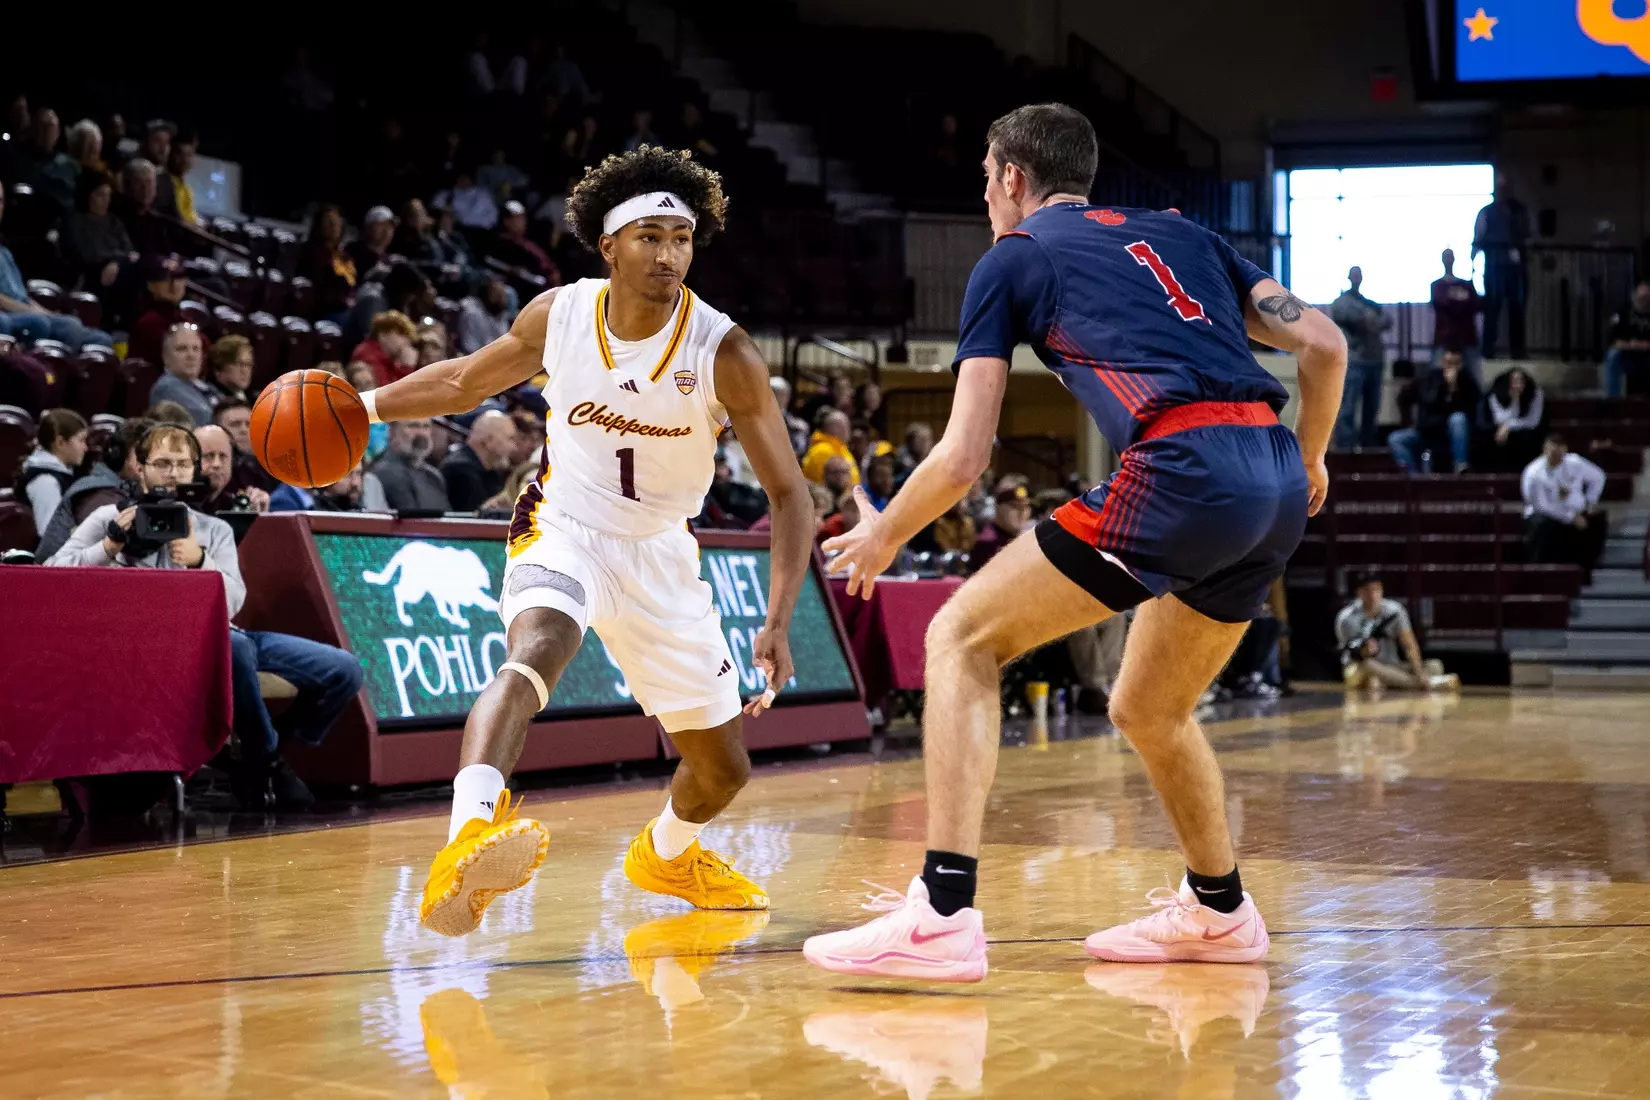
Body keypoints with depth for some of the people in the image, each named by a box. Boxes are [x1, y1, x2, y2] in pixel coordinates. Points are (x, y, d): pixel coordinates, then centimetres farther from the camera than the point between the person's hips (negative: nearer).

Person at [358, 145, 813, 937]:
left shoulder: (724, 354, -19)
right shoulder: (559, 315, -13)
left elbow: (787, 493, -16)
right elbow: (468, 380, 8)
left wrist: (778, 622, -27)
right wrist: (363, 406, -3)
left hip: (659, 553, 2)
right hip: (562, 530, -2)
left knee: (721, 768, 12)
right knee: (536, 650, -38)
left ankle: (666, 855, 47)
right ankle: (465, 844, -57)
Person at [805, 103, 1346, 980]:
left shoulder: (1013, 257, 13)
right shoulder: (1179, 233, 28)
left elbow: (964, 458, 7)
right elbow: (1324, 343, 20)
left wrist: (884, 535, 24)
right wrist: (1307, 461, 36)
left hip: (1181, 471, -7)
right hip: (1276, 483, 7)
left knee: (961, 637, 3)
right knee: (1146, 710, 26)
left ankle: (942, 916, -8)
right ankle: (1217, 913, 41)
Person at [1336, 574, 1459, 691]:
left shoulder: (1394, 610, -6)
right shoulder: (1346, 618, -13)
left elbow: (1410, 647, -12)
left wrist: (1420, 674, -27)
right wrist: (1364, 651, -34)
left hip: (1391, 668, 4)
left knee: (1435, 666, -12)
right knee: (1368, 665, -39)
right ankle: (1428, 684, -39)